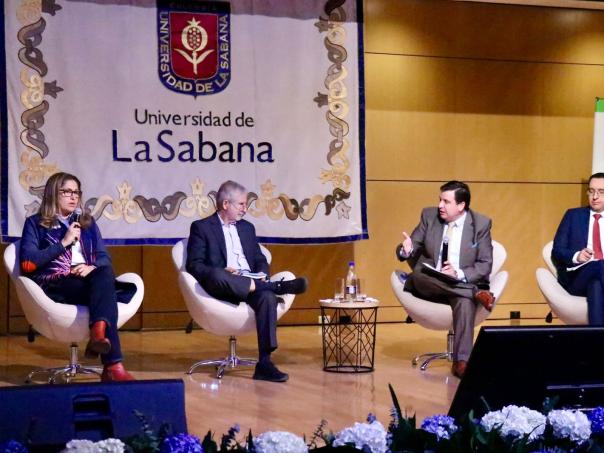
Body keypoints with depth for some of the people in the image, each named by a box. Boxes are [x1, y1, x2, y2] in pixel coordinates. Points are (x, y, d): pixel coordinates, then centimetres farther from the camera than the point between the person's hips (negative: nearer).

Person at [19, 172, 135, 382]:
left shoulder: (87, 223, 26)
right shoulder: (35, 223, 13)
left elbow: (104, 258, 17)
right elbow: (27, 264, -2)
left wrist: (93, 267, -8)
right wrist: (63, 243, -4)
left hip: (90, 281, 4)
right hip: (56, 286, -4)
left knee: (105, 274, -35)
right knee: (106, 294, -35)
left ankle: (98, 333, -56)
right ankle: (112, 365, -47)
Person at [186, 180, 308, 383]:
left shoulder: (247, 227, 25)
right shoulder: (201, 227, 8)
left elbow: (260, 260, 24)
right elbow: (194, 265, -2)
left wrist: (262, 275, -1)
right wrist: (222, 272, -19)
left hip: (249, 285, 4)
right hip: (222, 288, -4)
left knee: (267, 297, -31)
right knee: (217, 276, -40)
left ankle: (264, 363, -35)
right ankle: (275, 286, -28)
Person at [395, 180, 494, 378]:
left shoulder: (481, 224, -1)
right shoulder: (429, 216, 5)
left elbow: (485, 265, -3)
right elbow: (411, 248, 7)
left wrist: (459, 274, -22)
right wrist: (406, 250, -20)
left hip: (463, 283, -2)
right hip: (430, 284, 2)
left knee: (465, 302, -37)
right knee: (415, 278, -33)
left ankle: (461, 361, -35)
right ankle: (477, 293, -32)